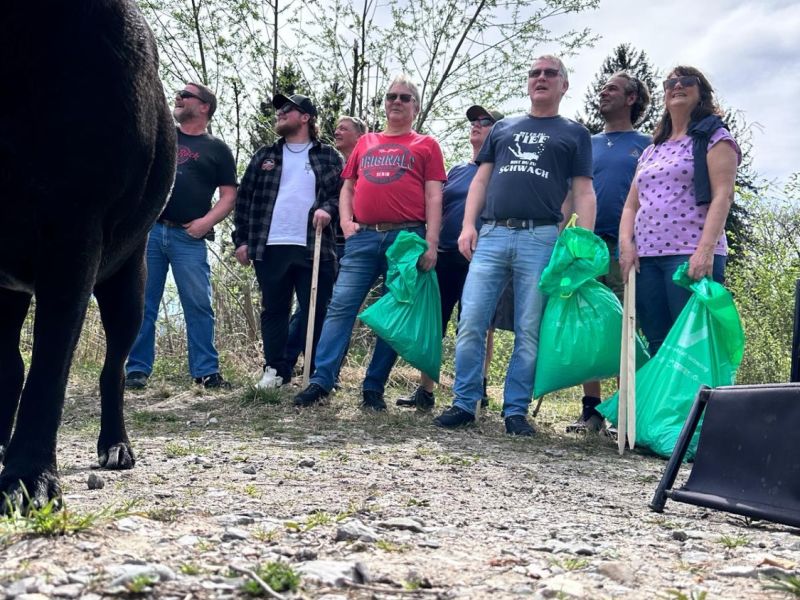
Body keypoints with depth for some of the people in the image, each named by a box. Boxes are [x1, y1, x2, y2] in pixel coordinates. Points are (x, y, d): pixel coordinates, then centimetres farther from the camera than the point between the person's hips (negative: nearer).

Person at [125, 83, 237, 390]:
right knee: (142, 303, 2)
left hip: (189, 237, -2)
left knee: (199, 305, -4)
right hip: (149, 229, 2)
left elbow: (229, 195, 5)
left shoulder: (217, 149, 10)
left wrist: (207, 221, -9)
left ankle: (206, 371, 0)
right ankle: (136, 369, 6)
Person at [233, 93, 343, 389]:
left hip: (315, 249, -2)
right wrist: (241, 239, 4)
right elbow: (244, 198, 12)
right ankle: (276, 370, 15)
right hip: (270, 248, 3)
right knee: (273, 311, 7)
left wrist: (328, 208, -15)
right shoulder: (264, 155, 15)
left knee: (316, 313, -1)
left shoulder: (329, 157, 9)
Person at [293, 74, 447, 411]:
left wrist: (431, 244, -9)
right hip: (362, 238, 3)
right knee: (341, 307, -6)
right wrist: (345, 222, 4)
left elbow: (433, 197, 2)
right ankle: (321, 381, -8)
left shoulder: (426, 146, 10)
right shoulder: (365, 143, 20)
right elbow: (347, 188, 23)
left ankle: (374, 388, 7)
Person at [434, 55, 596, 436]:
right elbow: (481, 180, 18)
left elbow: (583, 193, 7)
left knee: (529, 332, -1)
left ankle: (516, 411, 7)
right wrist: (468, 225, 4)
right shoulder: (503, 128, 23)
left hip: (541, 238, -2)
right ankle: (464, 404, 3)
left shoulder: (574, 134, 15)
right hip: (491, 235, 2)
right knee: (470, 323, -4)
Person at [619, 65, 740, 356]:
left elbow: (722, 196, -6)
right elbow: (631, 205, 21)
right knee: (657, 345, 3)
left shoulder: (714, 138, 6)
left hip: (692, 257, -6)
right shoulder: (651, 151, 24)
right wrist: (626, 242, 1)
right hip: (645, 258, 6)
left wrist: (706, 249, -19)